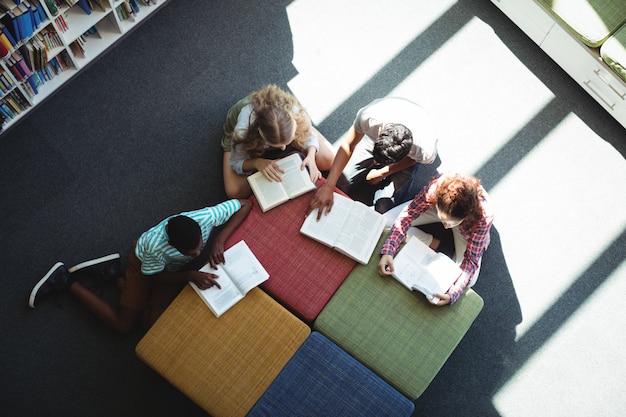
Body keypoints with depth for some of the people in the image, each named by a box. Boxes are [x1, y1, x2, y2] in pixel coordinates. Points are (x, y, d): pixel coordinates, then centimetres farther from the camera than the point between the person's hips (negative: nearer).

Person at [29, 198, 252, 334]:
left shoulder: (207, 216, -40)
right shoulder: (155, 245, -44)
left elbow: (246, 204, -26)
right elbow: (156, 276, -22)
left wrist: (219, 239, -35)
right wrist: (190, 276, -38)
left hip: (174, 267, 4)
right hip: (146, 261, -4)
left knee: (154, 322, -3)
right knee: (124, 324, 4)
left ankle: (114, 274, 12)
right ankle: (65, 280, 15)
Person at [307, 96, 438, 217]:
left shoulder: (426, 151, -41)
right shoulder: (369, 117, -43)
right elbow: (348, 145, -27)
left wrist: (383, 173, -13)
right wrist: (328, 186, -34)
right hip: (374, 138, 2)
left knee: (382, 209, -14)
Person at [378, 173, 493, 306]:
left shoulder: (483, 217, -42)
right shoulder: (434, 189, -42)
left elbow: (471, 259, -31)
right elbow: (406, 216, -29)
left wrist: (452, 295, -43)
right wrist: (388, 252, -42)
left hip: (468, 227, -1)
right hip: (439, 206, 2)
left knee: (469, 280, -21)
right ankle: (433, 243, -3)